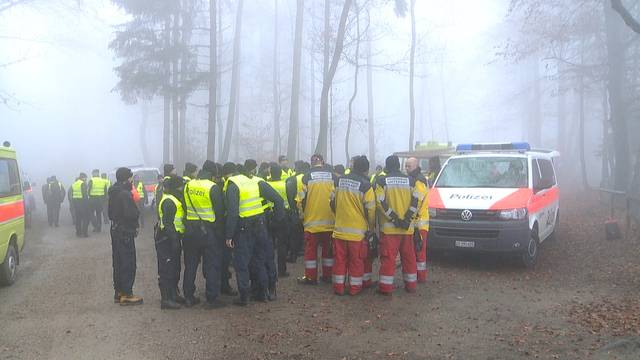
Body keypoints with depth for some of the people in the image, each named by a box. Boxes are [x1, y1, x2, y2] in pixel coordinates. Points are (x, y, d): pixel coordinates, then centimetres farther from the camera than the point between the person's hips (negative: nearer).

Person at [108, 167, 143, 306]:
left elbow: (110, 212, 17)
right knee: (128, 264, -3)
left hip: (115, 230, 10)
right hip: (125, 232, -10)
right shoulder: (125, 194, -19)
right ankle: (126, 295, 1)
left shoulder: (113, 193, 12)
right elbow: (131, 214, -23)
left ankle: (118, 292, 24)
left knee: (118, 263, 16)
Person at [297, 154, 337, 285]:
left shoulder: (307, 177, -5)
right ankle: (327, 276, 20)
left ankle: (310, 277, 12)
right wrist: (337, 214, 17)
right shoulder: (333, 176, 2)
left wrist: (302, 215, 9)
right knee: (328, 249, 13)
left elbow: (301, 199, -6)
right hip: (329, 220, 3)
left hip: (312, 220, -2)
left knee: (311, 249, 7)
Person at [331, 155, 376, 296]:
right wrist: (371, 228, 6)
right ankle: (355, 288, 16)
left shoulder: (340, 181, 4)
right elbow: (370, 210, -9)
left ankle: (338, 287, 18)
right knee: (356, 261, 8)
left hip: (339, 229, 4)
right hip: (357, 231, -4)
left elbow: (333, 203, 13)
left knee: (340, 259, 12)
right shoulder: (365, 185, -12)